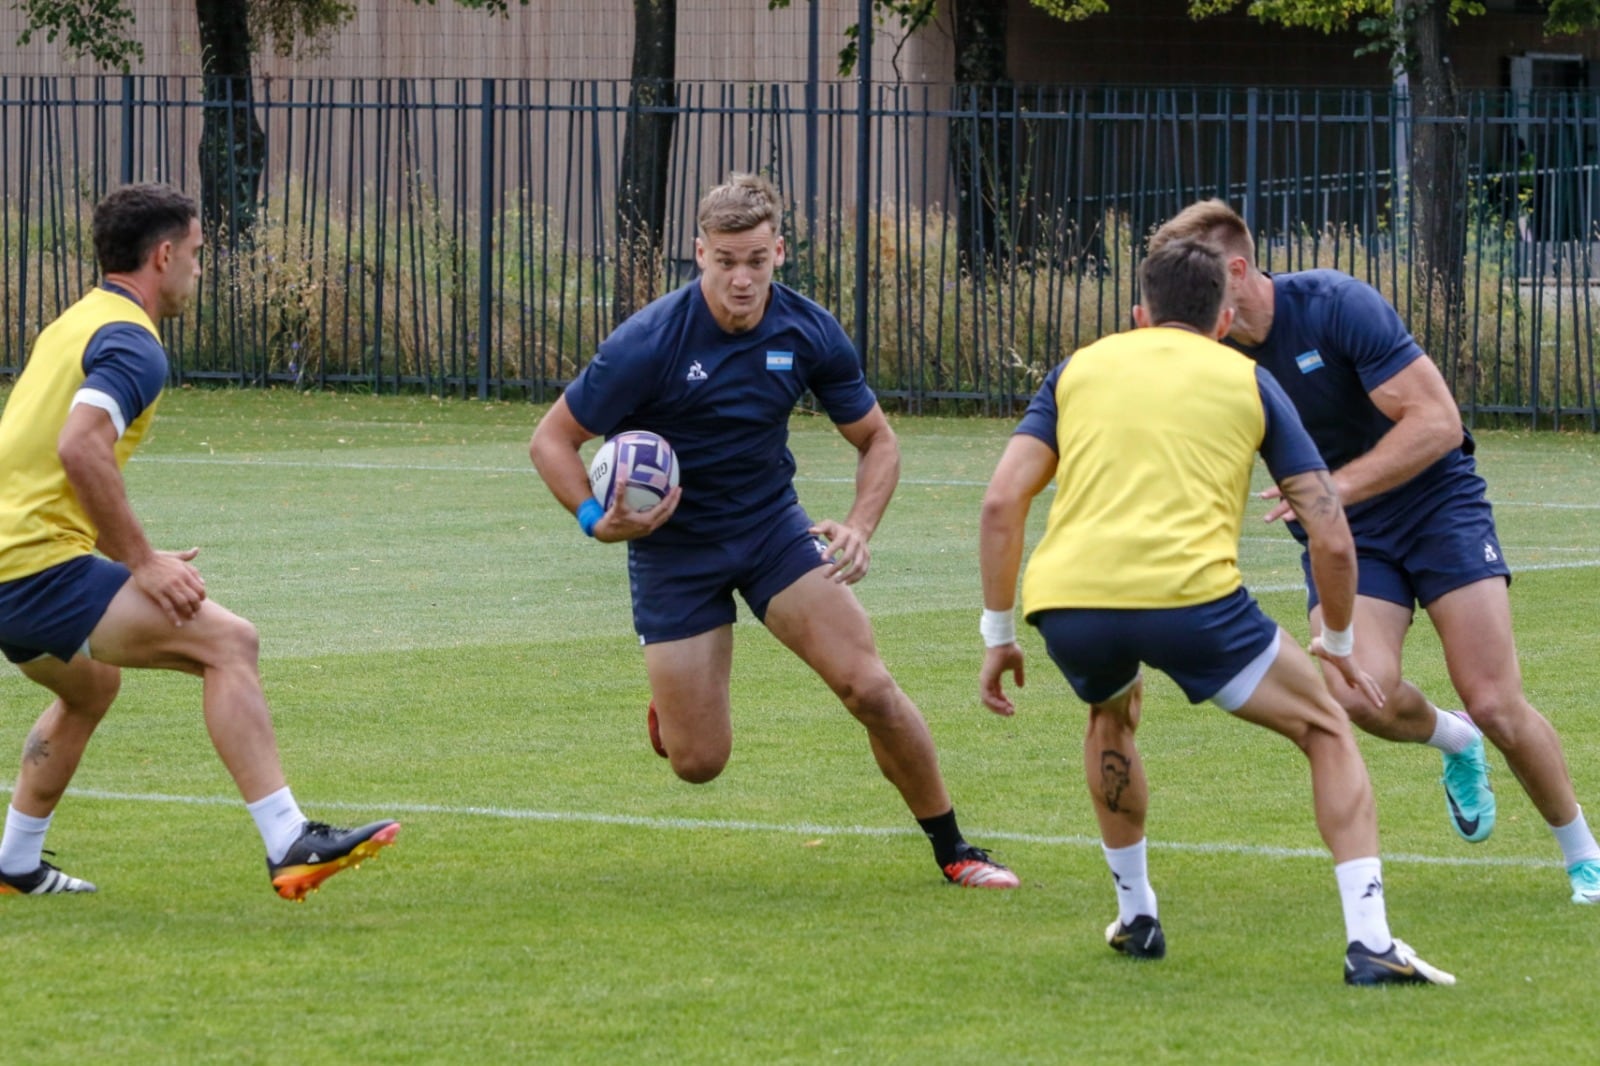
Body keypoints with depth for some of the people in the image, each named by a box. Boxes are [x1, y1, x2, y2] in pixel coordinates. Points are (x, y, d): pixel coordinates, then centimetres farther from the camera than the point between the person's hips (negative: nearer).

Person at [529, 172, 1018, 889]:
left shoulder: (808, 332, -10)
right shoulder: (649, 344, -22)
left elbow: (876, 439, 4)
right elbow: (551, 439, -13)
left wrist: (860, 527, -14)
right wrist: (595, 520, -30)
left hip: (773, 524, 2)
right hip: (672, 545, -2)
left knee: (869, 688, -14)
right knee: (698, 762, -5)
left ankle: (951, 849, 4)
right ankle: (670, 702, 33)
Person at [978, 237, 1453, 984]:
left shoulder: (1079, 369, 24)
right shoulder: (1248, 382, 19)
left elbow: (1001, 501, 14)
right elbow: (1332, 538, 15)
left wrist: (998, 634, 19)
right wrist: (1338, 644, 30)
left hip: (1064, 598, 3)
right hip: (1187, 591, -3)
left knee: (1111, 717, 38)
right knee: (1325, 731, 15)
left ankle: (1136, 917, 39)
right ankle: (1369, 943, -1)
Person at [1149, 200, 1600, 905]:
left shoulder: (1337, 306, -22)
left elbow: (1437, 421, -24)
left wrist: (1336, 487, -33)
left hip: (1437, 503, -4)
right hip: (1342, 537, 4)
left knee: (1496, 707, -13)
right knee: (1360, 694, -24)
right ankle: (1454, 743, 12)